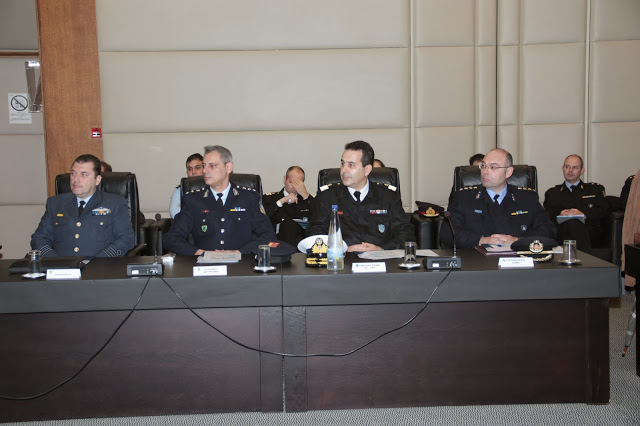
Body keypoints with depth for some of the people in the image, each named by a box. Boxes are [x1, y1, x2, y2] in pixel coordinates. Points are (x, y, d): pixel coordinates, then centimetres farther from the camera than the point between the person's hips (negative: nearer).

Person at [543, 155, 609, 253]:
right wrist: (558, 217, -11)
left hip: (591, 234, -1)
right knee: (570, 223, -37)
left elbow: (604, 211, 8)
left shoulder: (595, 189, 25)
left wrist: (583, 214, -10)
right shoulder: (552, 193, 27)